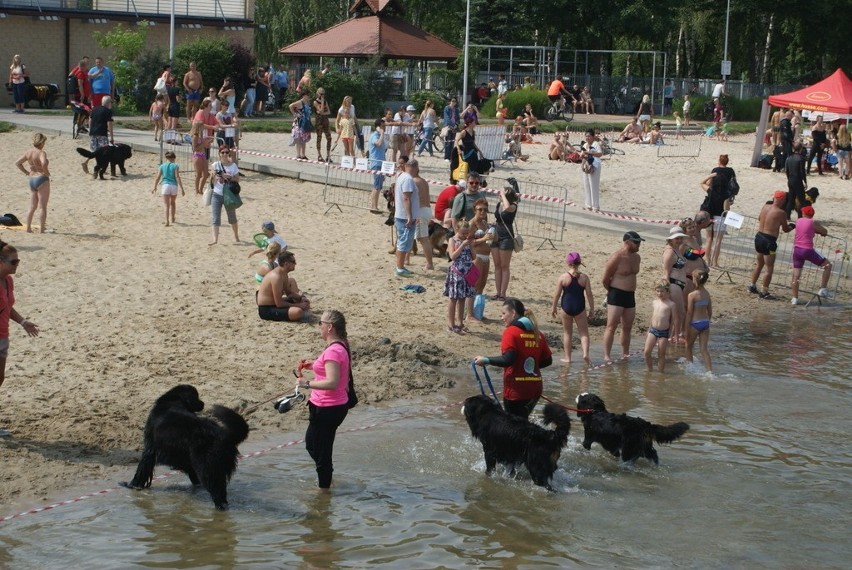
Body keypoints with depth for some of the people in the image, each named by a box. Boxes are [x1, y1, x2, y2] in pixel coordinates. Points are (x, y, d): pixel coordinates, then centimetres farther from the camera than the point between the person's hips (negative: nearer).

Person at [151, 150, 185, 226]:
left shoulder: (162, 166, 6)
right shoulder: (175, 166, 0)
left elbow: (158, 178, 5)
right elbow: (177, 177, -8)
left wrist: (154, 187, 16)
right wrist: (182, 189, -8)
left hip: (165, 186, 0)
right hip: (174, 186, 0)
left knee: (167, 205, -3)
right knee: (173, 203, 24)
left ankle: (167, 221, -17)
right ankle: (172, 219, 35)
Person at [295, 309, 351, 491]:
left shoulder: (333, 351, -25)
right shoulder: (341, 346, 7)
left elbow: (332, 382, -31)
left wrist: (307, 384, -23)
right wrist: (314, 366, 12)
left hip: (327, 409, -10)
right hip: (338, 405, 10)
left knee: (319, 448, 5)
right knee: (311, 442, 26)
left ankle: (324, 487, 17)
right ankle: (325, 477, 40)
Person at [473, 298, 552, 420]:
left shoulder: (511, 332, -10)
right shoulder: (537, 333, 10)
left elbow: (508, 359, -20)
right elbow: (548, 360, 12)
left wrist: (485, 360, -10)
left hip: (516, 390, -7)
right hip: (535, 389, 7)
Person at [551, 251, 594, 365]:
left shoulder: (563, 277, -8)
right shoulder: (584, 277, -5)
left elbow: (557, 294, -3)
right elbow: (589, 294, -3)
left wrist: (554, 307, 11)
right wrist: (591, 309, 8)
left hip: (566, 307, 0)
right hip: (580, 308, 0)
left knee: (567, 333, 13)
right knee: (583, 332, 11)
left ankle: (567, 358, 16)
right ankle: (585, 353, -9)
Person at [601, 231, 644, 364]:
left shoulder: (637, 257, 9)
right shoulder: (616, 258, -14)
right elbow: (604, 279, -9)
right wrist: (613, 291, 5)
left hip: (630, 296, 7)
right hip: (616, 295, -7)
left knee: (627, 327, 13)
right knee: (612, 327, -8)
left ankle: (625, 354, 25)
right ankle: (606, 356, -7)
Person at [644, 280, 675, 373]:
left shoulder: (671, 304, -5)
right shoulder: (655, 302, 9)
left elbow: (673, 320, -2)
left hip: (664, 332, -4)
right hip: (653, 330, 4)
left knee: (661, 355, 3)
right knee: (647, 352, -5)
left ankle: (661, 372, 14)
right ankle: (649, 371, 11)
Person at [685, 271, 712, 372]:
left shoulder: (692, 295, -16)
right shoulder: (707, 294, 2)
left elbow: (689, 313, -13)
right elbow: (710, 312, 9)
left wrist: (687, 330, -8)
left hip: (695, 323, -5)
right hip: (705, 322, 5)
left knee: (688, 346, 19)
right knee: (704, 349, 5)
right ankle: (710, 370, -4)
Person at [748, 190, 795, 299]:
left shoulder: (765, 206, 4)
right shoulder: (781, 213, -15)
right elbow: (785, 229, -4)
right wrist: (792, 226, 17)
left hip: (759, 237, 8)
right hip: (769, 241, -8)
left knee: (759, 264, 25)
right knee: (769, 269, 2)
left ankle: (752, 286, 32)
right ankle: (764, 292, 4)